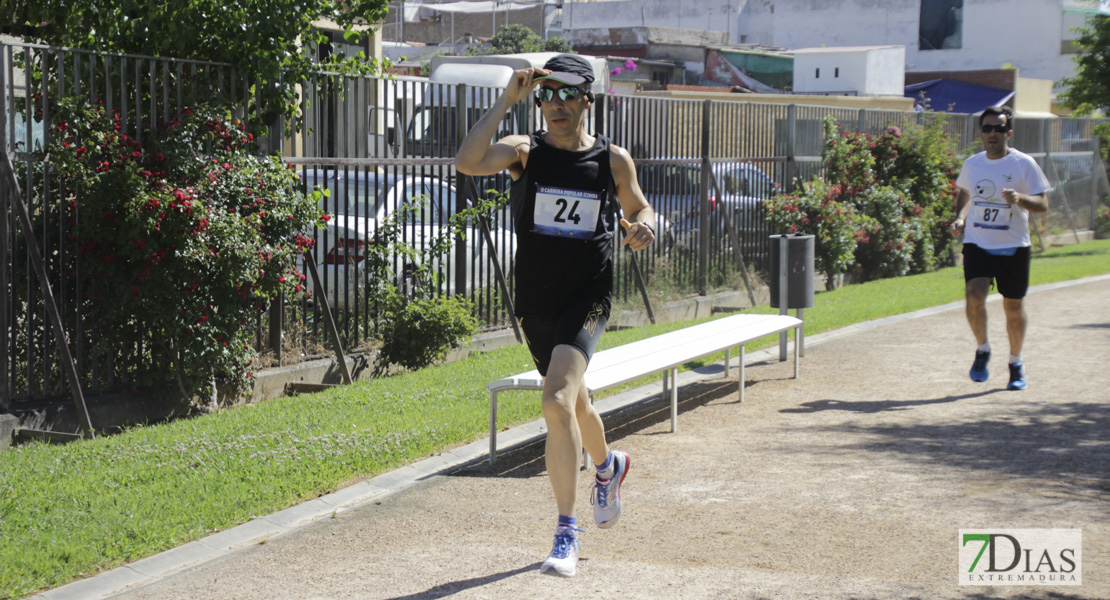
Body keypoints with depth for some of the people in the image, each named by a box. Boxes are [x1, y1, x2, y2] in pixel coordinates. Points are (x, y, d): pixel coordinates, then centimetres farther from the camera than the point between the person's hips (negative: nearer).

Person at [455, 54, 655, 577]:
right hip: (535, 302, 3)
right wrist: (507, 99, -24)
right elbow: (467, 162, -24)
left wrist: (642, 228, -8)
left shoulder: (613, 160, -1)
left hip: (587, 298, -3)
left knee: (557, 401, -24)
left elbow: (639, 209, 16)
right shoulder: (525, 151, -4)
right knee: (571, 401, 21)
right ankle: (608, 466, 56)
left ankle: (566, 533, -18)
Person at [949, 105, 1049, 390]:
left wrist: (1019, 199, -26)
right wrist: (960, 218, 6)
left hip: (1013, 247, -2)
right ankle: (982, 349, 5)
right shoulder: (972, 164, 6)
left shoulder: (1024, 164, -5)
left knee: (1013, 306, 6)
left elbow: (1042, 204, -6)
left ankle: (1016, 364, 26)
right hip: (977, 244, 2)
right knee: (974, 295, -19)